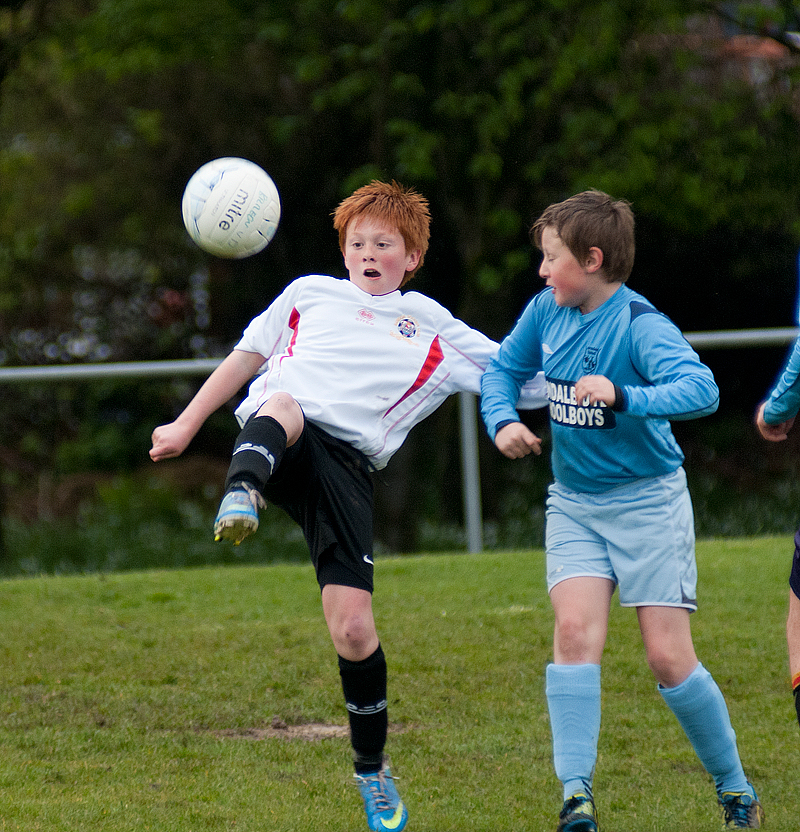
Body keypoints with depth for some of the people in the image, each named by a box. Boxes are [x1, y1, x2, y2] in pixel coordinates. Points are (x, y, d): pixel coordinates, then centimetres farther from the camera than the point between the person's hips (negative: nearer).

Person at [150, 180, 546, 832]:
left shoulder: (435, 330, 26)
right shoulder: (310, 294, 28)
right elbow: (247, 357, 33)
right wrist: (186, 425, 28)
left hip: (347, 459, 0)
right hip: (276, 440, 0)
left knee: (353, 627, -10)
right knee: (283, 405, -40)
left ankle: (372, 767, 12)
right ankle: (241, 497, -75)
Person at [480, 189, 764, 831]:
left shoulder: (642, 327, -19)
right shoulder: (547, 310, 0)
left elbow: (702, 390, -35)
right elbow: (504, 368, 17)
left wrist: (622, 396, -47)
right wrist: (503, 420, -3)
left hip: (647, 500, -5)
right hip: (573, 502, 5)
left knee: (668, 656, -5)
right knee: (575, 631, -15)